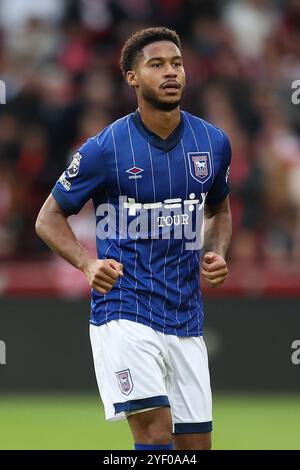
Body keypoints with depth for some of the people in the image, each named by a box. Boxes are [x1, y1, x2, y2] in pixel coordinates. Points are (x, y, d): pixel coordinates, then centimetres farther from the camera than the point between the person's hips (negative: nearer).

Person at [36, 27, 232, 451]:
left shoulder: (214, 143, 5)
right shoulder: (104, 149, -8)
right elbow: (49, 218, 2)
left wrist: (216, 254, 2)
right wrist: (88, 264, -16)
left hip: (186, 318, 5)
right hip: (124, 314, -5)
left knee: (196, 444, 6)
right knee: (156, 432, -20)